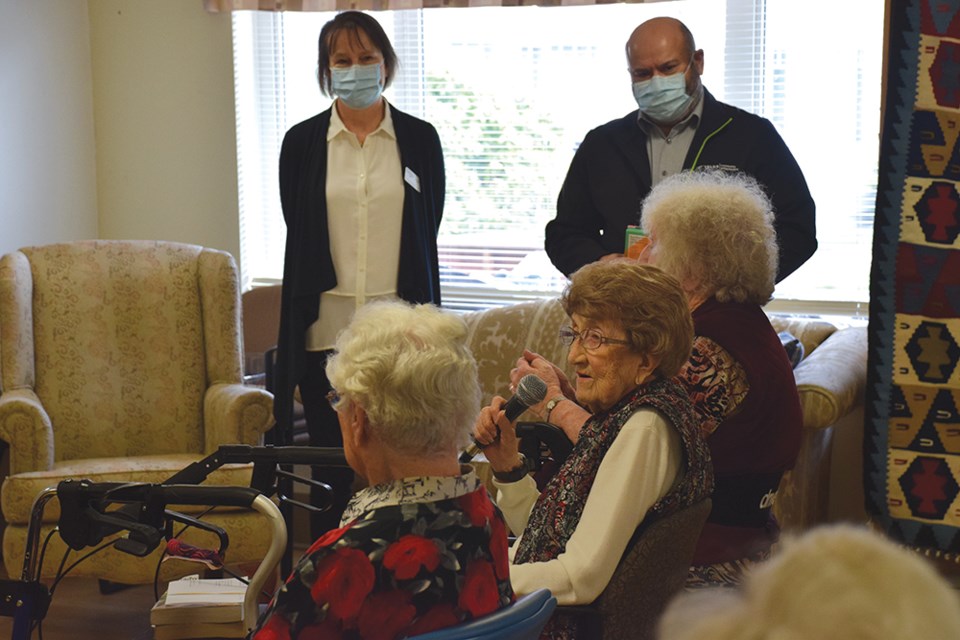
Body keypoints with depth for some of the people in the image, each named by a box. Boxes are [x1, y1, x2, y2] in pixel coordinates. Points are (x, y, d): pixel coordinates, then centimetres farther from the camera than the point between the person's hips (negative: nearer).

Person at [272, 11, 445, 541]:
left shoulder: (420, 139, 6)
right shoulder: (301, 143, 6)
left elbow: (426, 235, 9)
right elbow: (299, 238, 8)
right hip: (327, 329, 0)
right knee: (331, 468, 4)